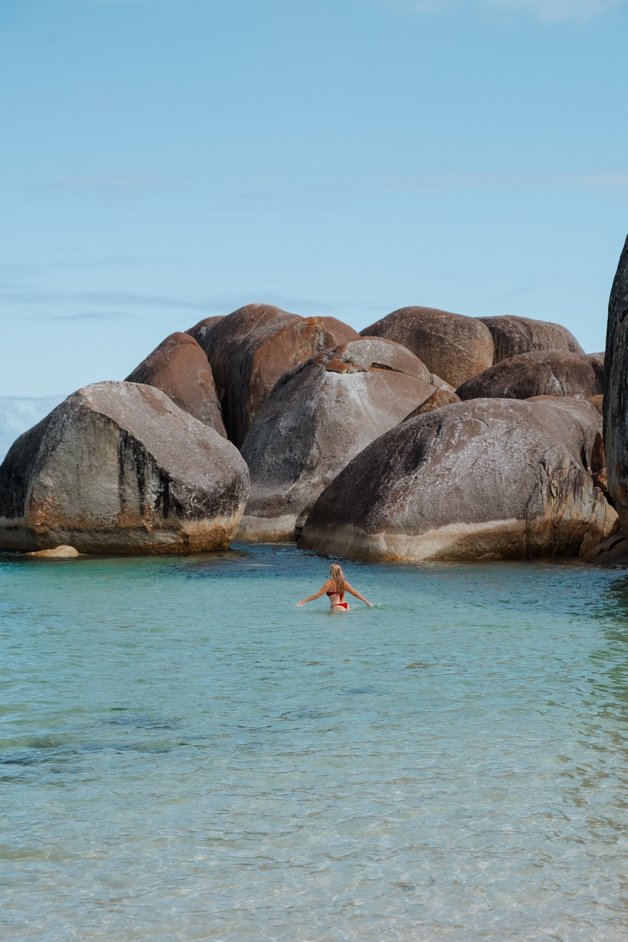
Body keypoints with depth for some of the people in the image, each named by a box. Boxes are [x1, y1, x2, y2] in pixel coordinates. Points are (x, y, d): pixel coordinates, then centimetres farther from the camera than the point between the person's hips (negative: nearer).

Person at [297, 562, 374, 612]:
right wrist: (366, 601, 29)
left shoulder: (329, 583, -2)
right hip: (345, 606, 7)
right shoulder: (344, 582, 14)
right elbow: (355, 593, 18)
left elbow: (317, 595, -4)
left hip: (336, 607, -7)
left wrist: (304, 601, 2)